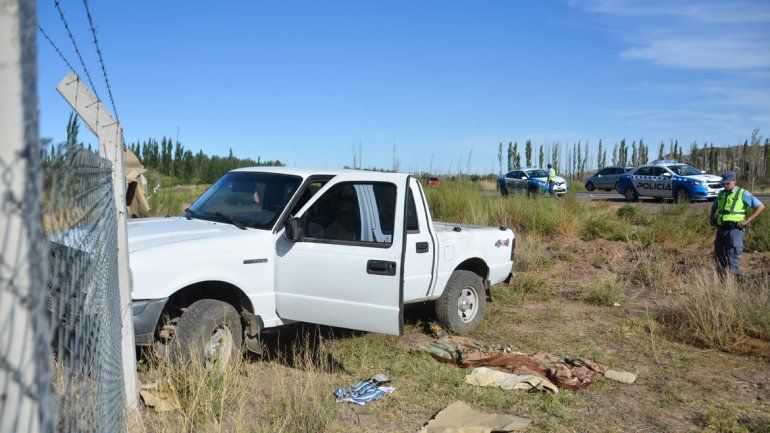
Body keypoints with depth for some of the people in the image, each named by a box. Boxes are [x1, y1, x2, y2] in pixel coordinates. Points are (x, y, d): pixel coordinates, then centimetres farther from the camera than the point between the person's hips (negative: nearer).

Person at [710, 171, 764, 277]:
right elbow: (714, 207, 33)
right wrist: (712, 218, 16)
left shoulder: (743, 194, -4)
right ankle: (722, 277, 19)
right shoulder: (721, 193, 14)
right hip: (721, 229, 6)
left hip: (735, 229, -6)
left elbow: (760, 206, -7)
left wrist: (747, 220, -12)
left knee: (732, 256, -8)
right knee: (718, 254, 8)